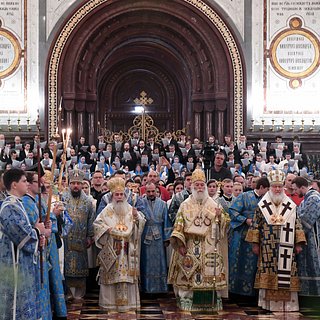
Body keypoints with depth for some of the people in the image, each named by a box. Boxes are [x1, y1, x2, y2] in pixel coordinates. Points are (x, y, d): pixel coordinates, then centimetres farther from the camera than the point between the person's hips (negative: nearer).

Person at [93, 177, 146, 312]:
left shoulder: (130, 209, 8)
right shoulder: (107, 210, 3)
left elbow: (141, 224, 3)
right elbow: (97, 224, 2)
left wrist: (137, 217, -16)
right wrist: (107, 229, -13)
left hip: (127, 250, 2)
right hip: (111, 249, -2)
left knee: (127, 274, 1)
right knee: (112, 274, -1)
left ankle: (127, 301, 7)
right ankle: (110, 301, 7)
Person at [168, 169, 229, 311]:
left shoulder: (213, 205, 10)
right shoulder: (185, 205, 5)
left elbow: (221, 226, 10)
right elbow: (179, 225, -1)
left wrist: (219, 217, -10)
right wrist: (179, 242, -12)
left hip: (209, 249, 2)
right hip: (189, 248, -1)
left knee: (210, 275, -1)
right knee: (188, 276, -4)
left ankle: (211, 304, 6)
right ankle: (187, 303, 2)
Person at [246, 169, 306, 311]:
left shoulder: (291, 206, 7)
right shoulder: (262, 206, 5)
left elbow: (297, 226, 8)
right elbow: (255, 225, 5)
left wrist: (298, 244, 2)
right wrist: (255, 244, 1)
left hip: (286, 248, 1)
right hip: (268, 249, -1)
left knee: (286, 273, -1)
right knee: (268, 274, -1)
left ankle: (287, 303, 5)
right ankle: (269, 302, 5)